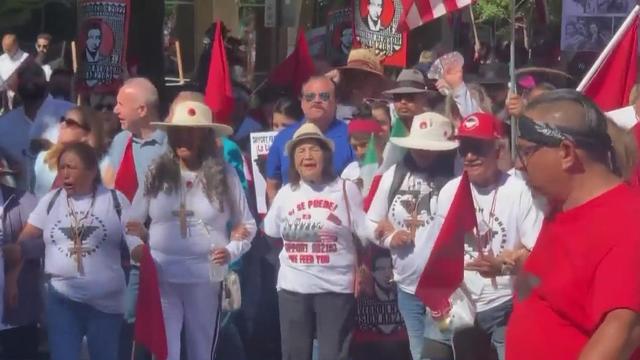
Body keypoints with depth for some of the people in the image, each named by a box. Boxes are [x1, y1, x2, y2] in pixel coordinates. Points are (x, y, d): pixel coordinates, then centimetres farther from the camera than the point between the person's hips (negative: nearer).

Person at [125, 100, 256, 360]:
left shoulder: (224, 175, 0)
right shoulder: (156, 173, 3)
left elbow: (247, 225, 7)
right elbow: (132, 222, 8)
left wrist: (231, 251, -9)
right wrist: (135, 244, -11)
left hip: (206, 279, 0)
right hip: (161, 277, 0)